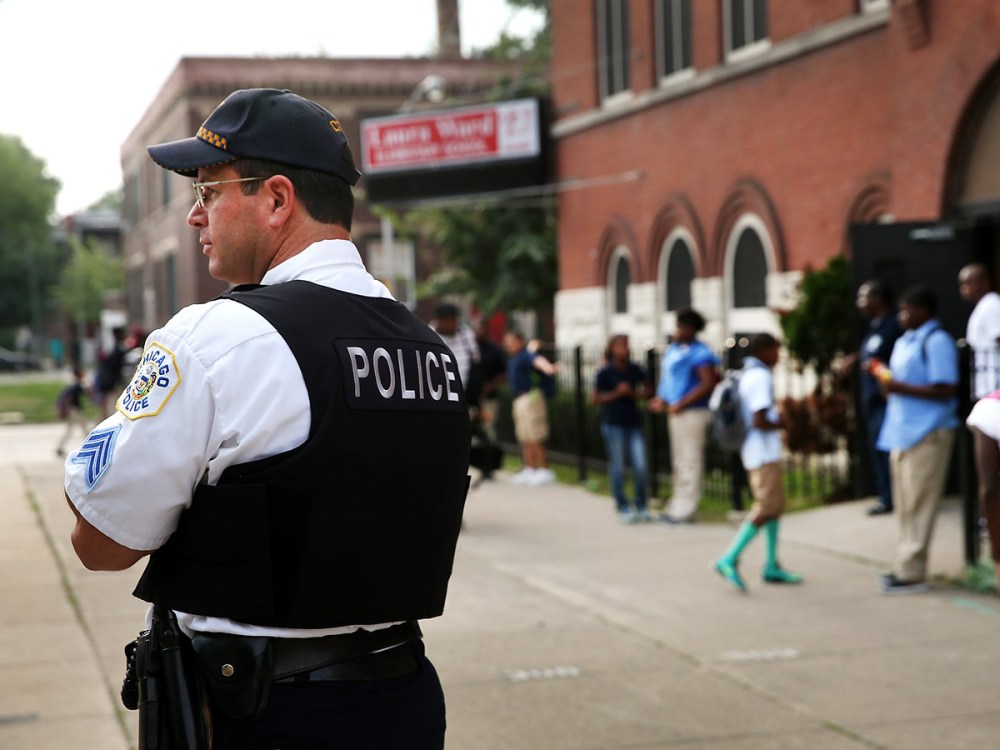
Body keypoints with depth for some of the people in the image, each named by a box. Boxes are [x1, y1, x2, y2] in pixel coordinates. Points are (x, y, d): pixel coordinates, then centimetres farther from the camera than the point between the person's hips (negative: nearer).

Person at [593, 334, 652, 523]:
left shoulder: (635, 370, 4)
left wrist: (633, 393, -5)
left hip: (634, 422, 4)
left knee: (641, 466, 1)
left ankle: (641, 506, 17)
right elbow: (595, 398, -5)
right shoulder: (605, 373, -7)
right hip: (613, 424, -3)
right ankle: (623, 508, 15)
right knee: (618, 467, 4)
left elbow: (644, 391, 15)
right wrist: (617, 393, -14)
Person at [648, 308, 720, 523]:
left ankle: (685, 511, -2)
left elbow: (709, 384, -21)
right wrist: (662, 400, 8)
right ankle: (677, 507, 23)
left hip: (692, 412, -10)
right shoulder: (673, 349, 14)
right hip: (676, 411, 10)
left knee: (689, 461, -6)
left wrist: (681, 404, -21)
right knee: (679, 462, 15)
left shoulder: (700, 354, -14)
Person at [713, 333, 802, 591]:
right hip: (764, 453, -10)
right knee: (766, 509, -9)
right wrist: (782, 425, -7)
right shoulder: (761, 377, -16)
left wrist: (777, 415, 15)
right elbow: (759, 422, -23)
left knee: (776, 505, 13)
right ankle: (729, 560, -12)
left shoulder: (745, 375, 13)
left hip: (752, 451, 10)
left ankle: (772, 566, 15)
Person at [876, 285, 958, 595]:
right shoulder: (904, 342, 17)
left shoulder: (936, 342, -11)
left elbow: (946, 390, -17)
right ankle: (906, 566, 19)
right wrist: (888, 385, 4)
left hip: (927, 435, -9)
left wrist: (901, 388, -19)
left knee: (918, 505, -7)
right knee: (905, 505, 13)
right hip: (903, 432, 9)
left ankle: (912, 572, -5)